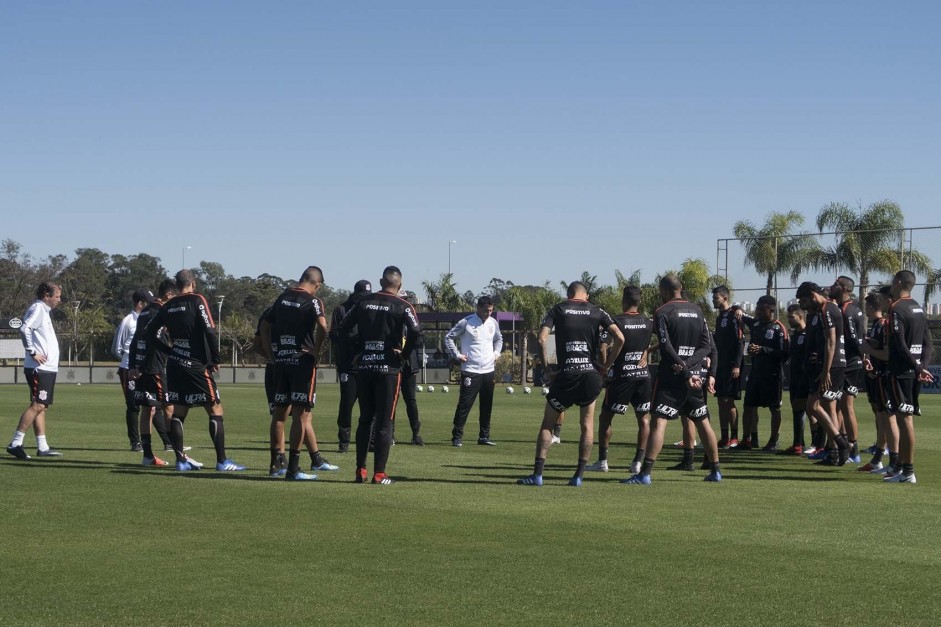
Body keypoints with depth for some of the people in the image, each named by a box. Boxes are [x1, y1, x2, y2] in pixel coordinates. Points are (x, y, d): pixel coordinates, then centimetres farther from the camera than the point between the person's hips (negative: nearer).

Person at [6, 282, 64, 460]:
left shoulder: (44, 311, 19)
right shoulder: (37, 309, -11)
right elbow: (24, 329, -25)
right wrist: (32, 353, -22)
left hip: (47, 368, 10)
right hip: (39, 367, -10)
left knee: (41, 406, 10)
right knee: (37, 405, -13)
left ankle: (42, 447, 13)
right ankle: (15, 444, -13)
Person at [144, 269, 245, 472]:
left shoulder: (169, 306, 8)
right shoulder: (197, 300, -8)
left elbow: (150, 332, 12)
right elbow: (209, 331, -16)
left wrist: (170, 351, 13)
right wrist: (215, 359, -7)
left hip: (175, 365, 6)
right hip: (196, 365, -6)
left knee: (178, 413, 10)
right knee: (215, 411, -1)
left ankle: (181, 459, 10)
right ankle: (222, 461, -5)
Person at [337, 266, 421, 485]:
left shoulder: (364, 302, 7)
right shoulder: (402, 306, -5)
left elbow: (344, 328, 7)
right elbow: (415, 332, -18)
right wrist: (404, 354, -5)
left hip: (365, 368, 4)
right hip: (389, 369, -4)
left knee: (365, 419, 13)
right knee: (384, 422, 1)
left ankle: (361, 470, 12)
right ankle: (379, 474, 0)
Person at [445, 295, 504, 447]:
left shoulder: (493, 323, 9)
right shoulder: (466, 322, -7)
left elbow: (498, 339, 29)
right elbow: (449, 338, -1)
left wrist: (496, 353, 13)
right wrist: (457, 355, -8)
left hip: (489, 370, 6)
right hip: (470, 371, -6)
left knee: (487, 406, 9)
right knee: (465, 404, -9)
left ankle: (484, 436, 18)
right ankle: (457, 436, -3)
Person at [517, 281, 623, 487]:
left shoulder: (557, 310, 6)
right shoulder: (597, 312, 8)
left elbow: (542, 339, -8)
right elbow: (619, 338, -3)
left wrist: (547, 368, 0)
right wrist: (606, 366, 5)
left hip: (565, 375, -1)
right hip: (590, 374, 1)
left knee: (547, 424, 9)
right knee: (587, 425, 15)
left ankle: (537, 474, 2)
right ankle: (579, 476, 10)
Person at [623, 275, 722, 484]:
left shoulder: (662, 312, -5)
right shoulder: (697, 310, 11)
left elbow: (667, 347, -15)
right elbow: (707, 346, 4)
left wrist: (685, 372, -14)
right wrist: (688, 363, -7)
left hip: (671, 375, -5)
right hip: (695, 376, 5)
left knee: (658, 421, -10)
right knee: (702, 421, 16)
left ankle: (645, 473, -18)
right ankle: (715, 470, 22)